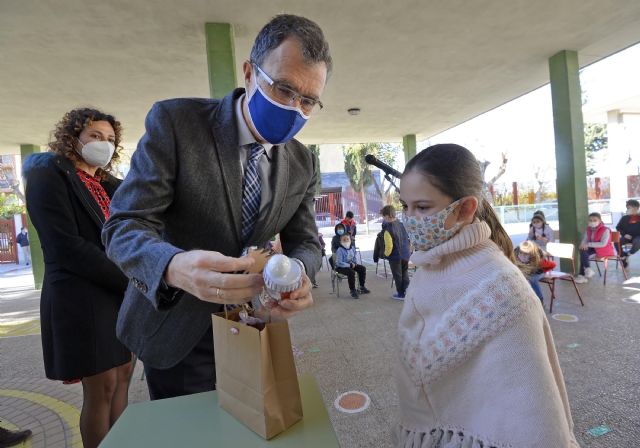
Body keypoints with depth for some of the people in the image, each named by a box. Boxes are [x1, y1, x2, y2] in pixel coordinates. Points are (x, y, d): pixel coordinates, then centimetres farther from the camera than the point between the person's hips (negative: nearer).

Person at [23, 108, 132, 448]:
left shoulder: (104, 185, 16)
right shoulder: (49, 175, -6)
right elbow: (67, 247, -17)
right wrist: (129, 282, -15)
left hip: (119, 294, 7)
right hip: (82, 296, -7)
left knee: (122, 378, 13)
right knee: (101, 389, 1)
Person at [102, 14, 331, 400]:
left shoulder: (304, 164, -5)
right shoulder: (175, 121, -17)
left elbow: (305, 241, -3)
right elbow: (124, 226, -21)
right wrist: (175, 268, -43)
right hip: (176, 332, -3)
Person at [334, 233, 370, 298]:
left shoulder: (352, 248, 3)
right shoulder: (340, 250, -20)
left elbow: (354, 258, 17)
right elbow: (339, 263, -24)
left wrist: (354, 263, -7)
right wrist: (350, 265, -24)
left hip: (351, 265, 8)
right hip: (341, 267, -8)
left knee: (362, 268, -4)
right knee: (351, 272, -34)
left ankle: (362, 287, 8)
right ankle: (352, 290, -18)